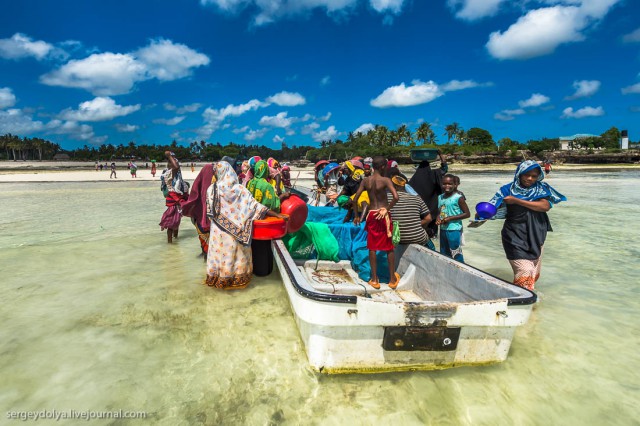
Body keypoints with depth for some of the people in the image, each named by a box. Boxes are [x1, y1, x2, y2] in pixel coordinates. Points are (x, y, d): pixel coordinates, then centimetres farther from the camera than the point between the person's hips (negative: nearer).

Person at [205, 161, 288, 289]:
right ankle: (238, 278, 25)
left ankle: (217, 278, 25)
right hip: (236, 229, 0)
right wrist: (278, 215, -12)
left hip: (218, 230, 0)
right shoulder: (239, 189, -12)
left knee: (219, 253, 13)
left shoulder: (211, 189, -9)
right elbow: (255, 205, -14)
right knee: (236, 253, 13)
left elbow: (210, 211, -1)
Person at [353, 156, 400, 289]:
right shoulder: (385, 180, -10)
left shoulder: (365, 181, 1)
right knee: (389, 247, 9)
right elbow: (396, 197, -23)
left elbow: (355, 199, 1)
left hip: (371, 215, 3)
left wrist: (357, 216, 10)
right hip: (383, 215, -3)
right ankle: (393, 279, 18)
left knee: (372, 247, 10)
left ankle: (374, 279, 13)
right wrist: (388, 208, -8)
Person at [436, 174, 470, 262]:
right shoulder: (440, 197, 8)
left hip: (454, 230, -7)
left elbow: (467, 214, -13)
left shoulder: (458, 198, -12)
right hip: (443, 229, 7)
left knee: (456, 256, -2)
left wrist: (450, 218, -18)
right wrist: (438, 218, -3)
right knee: (444, 254, 18)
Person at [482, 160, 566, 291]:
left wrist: (517, 201, -21)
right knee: (524, 271, -14)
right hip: (515, 237, -4)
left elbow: (546, 206, -17)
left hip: (536, 236, 4)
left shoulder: (542, 188, 0)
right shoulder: (508, 190, -5)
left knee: (534, 272, 16)